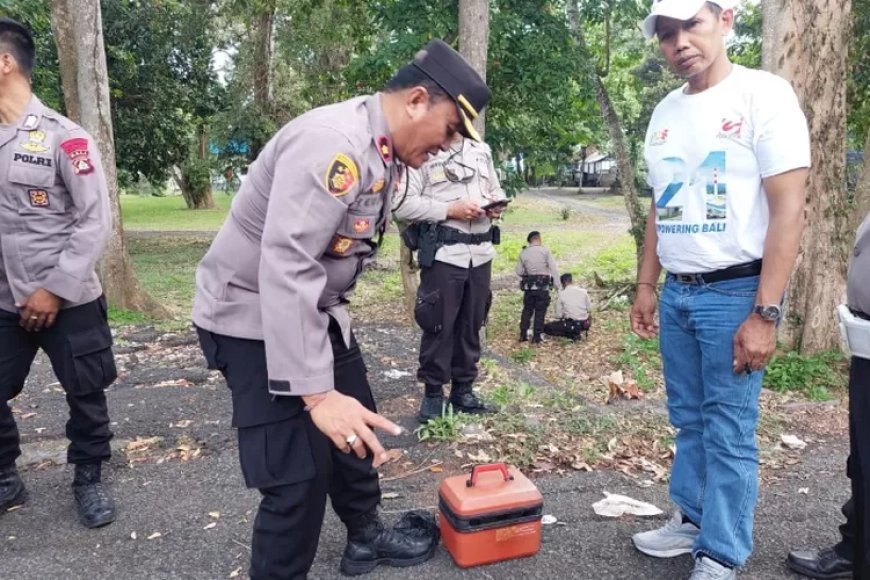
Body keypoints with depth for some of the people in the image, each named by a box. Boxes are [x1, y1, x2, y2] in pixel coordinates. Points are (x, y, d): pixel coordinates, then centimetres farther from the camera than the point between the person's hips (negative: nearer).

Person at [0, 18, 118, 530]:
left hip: (70, 301, -4)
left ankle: (89, 478, 29)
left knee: (85, 395, 8)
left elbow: (96, 222, -11)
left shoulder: (64, 138, -9)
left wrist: (55, 289, -13)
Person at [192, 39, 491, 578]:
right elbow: (286, 266, -36)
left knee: (357, 429, 19)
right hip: (254, 316, -10)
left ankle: (366, 537, 41)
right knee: (300, 472, -10)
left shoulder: (383, 151, 3)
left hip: (316, 309, 10)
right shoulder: (333, 143, -28)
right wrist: (315, 391, -39)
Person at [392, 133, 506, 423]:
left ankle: (463, 391, 26)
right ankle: (433, 393, 17)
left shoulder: (482, 150, 15)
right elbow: (402, 204, -12)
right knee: (439, 325, 1)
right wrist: (450, 210, -17)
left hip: (480, 253, 6)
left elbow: (495, 188, 26)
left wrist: (497, 204, 2)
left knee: (471, 325, 12)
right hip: (443, 254, -6)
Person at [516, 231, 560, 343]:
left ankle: (523, 335, 15)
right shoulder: (545, 251, -7)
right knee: (540, 311, 4)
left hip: (528, 286, 3)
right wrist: (559, 286, -8)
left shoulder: (523, 253, 2)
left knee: (527, 310, 14)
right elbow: (554, 269, -10)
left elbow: (519, 272, 4)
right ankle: (536, 336, 6)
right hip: (542, 286, -3)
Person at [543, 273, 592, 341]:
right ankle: (576, 332, 16)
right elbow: (589, 308, 5)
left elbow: (558, 315, -6)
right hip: (584, 324, 6)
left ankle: (572, 335, -1)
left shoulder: (561, 294, -8)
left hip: (571, 324, -6)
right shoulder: (583, 291, -1)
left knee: (546, 327, 11)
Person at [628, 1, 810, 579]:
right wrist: (646, 286, 13)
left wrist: (765, 313, -18)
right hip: (677, 293, 6)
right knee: (690, 422, 16)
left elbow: (788, 211, -14)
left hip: (734, 292, -6)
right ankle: (692, 519, 33)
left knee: (729, 432, 2)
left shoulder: (764, 94, -9)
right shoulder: (666, 112, 10)